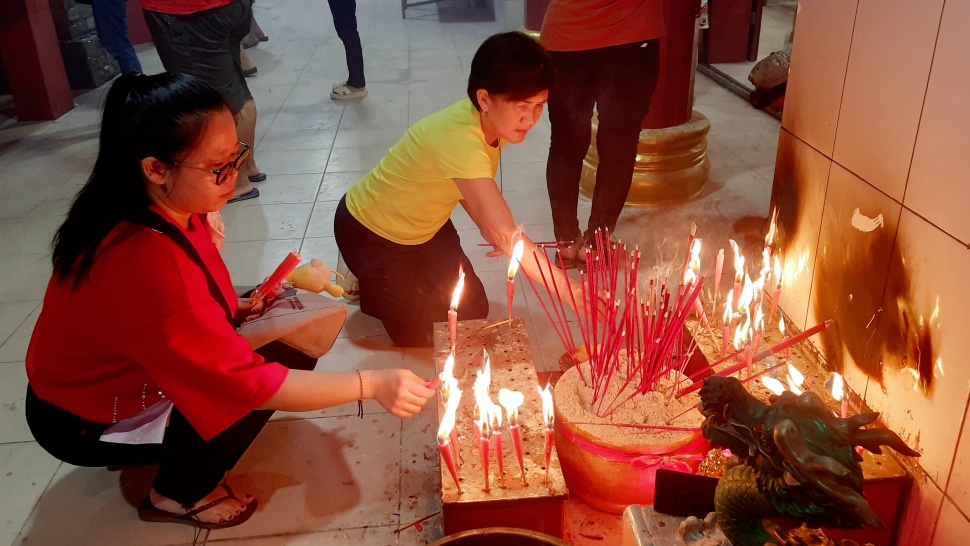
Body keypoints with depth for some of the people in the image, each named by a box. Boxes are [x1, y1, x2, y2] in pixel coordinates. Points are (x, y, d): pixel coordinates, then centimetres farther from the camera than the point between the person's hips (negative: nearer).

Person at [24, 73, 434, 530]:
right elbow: (246, 382, -35)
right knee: (271, 370, -20)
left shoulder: (166, 207, -11)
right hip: (87, 424, -8)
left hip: (130, 374, 8)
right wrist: (370, 383, -35)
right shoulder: (143, 259, -38)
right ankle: (176, 496, 2)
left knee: (289, 338, -1)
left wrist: (236, 311, -10)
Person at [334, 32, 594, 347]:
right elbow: (506, 235, -46)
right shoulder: (460, 138, -41)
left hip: (424, 227, 7)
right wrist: (572, 292, -46)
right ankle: (368, 286, 23)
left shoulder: (491, 120, -15)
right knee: (424, 336, 1)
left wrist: (487, 226, -13)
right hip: (372, 235, -7)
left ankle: (399, 284, 27)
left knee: (473, 310, 8)